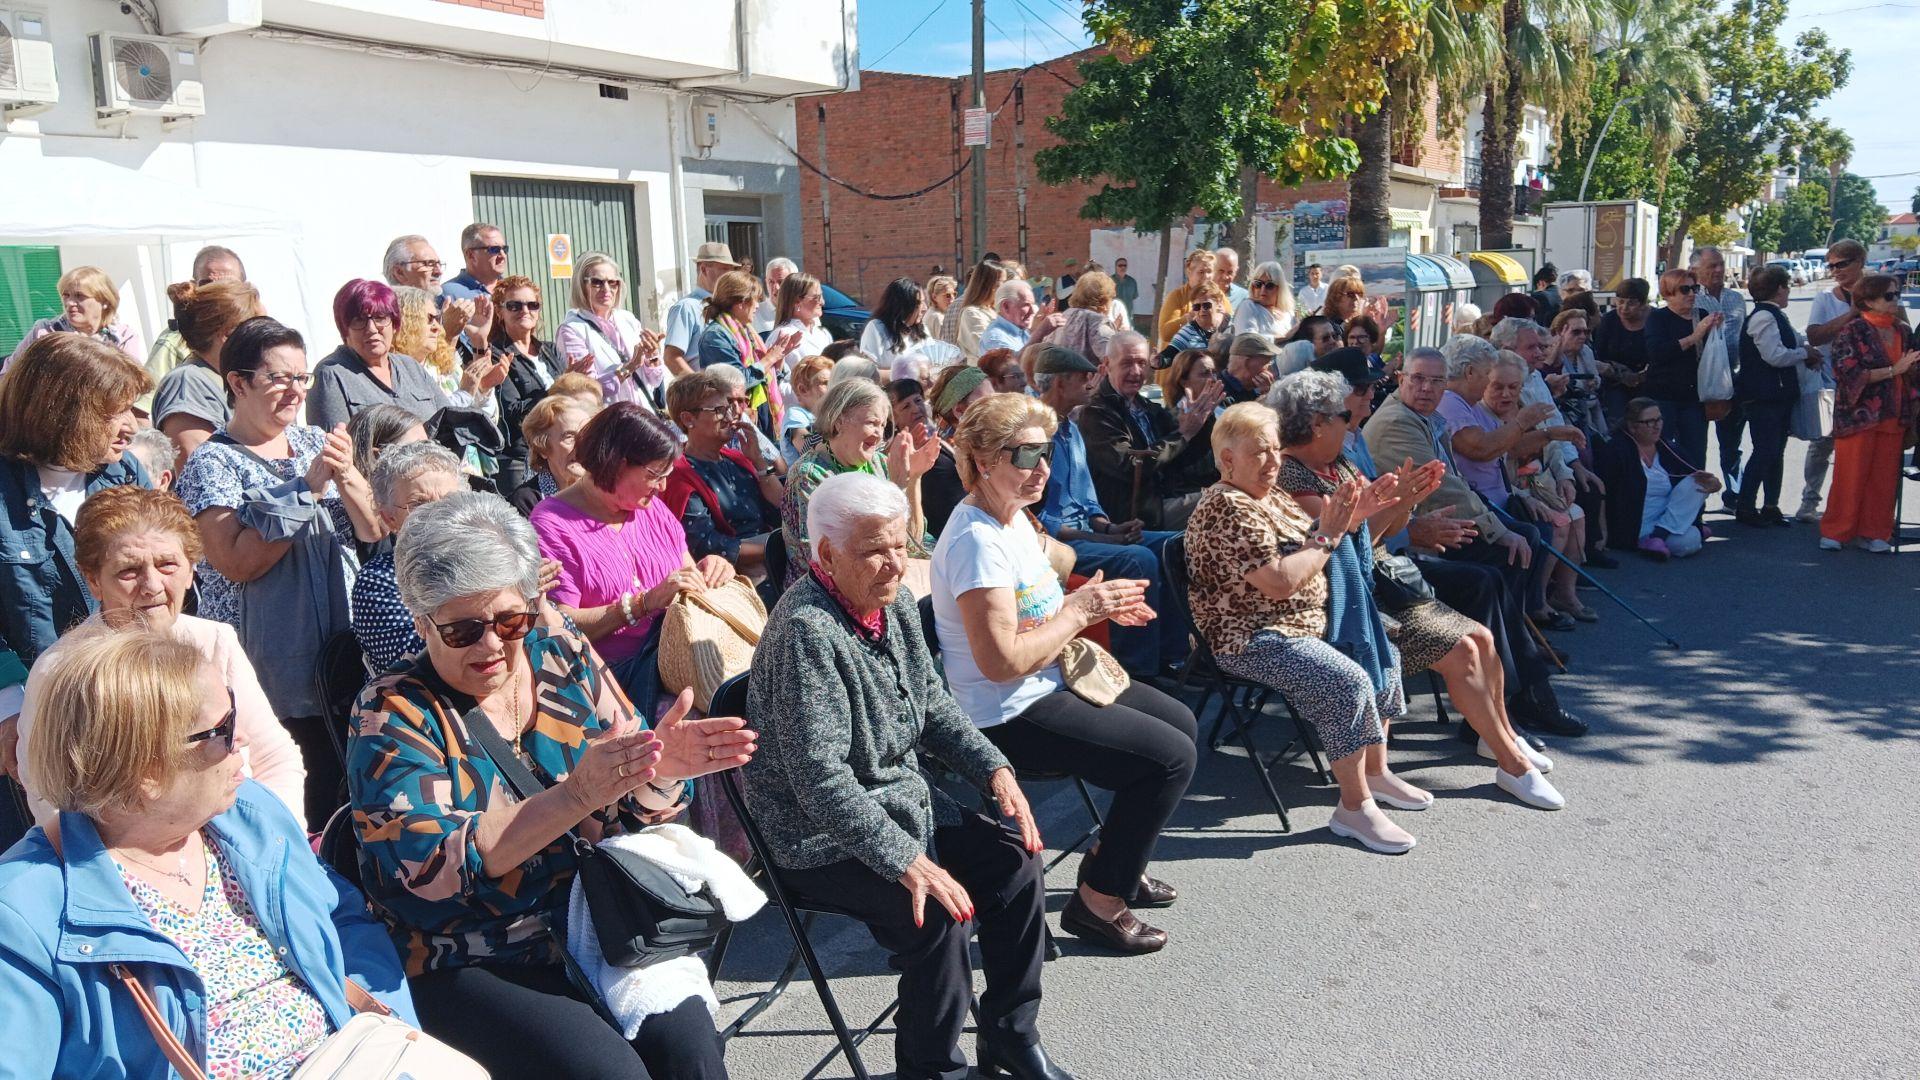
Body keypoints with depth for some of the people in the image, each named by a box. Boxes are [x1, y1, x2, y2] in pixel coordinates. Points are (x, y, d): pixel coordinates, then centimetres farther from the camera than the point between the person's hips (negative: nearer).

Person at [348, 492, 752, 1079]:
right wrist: (576, 794, -33)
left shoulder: (562, 655, 0)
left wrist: (659, 766, -23)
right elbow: (429, 868, -21)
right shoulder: (393, 715, -9)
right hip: (469, 963, -3)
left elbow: (631, 811, 2)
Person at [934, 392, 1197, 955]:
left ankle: (1112, 859, 29)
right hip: (1009, 715, -11)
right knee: (1171, 756, -13)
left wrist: (1097, 604, 1)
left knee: (1180, 722, 17)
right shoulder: (978, 540, -25)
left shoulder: (1014, 517, 7)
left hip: (1048, 683, 11)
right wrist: (1081, 610, -18)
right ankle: (1099, 901, 2)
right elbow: (1002, 661, -29)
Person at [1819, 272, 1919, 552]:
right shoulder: (1852, 332, -6)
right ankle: (1835, 532, 7)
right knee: (1850, 476, -3)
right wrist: (1893, 370, -16)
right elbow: (1851, 374, -15)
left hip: (1893, 417, 5)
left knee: (1885, 478, 5)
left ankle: (1873, 532, 14)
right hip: (1860, 416, -5)